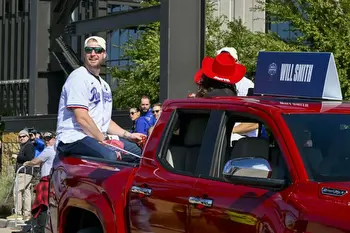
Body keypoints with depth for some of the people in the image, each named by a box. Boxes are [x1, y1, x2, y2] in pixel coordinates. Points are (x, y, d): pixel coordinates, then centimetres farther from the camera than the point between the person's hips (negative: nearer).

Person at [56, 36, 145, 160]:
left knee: (138, 150, 5)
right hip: (74, 138, -10)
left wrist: (128, 135, 13)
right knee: (109, 156, -35)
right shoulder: (78, 77, -7)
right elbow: (81, 118, -16)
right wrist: (103, 140, -15)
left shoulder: (104, 85, 23)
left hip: (99, 137, 10)